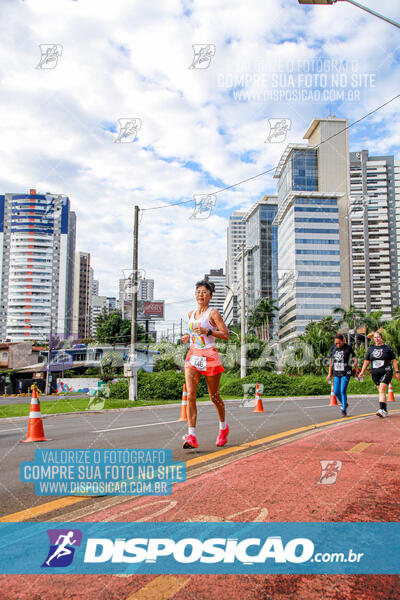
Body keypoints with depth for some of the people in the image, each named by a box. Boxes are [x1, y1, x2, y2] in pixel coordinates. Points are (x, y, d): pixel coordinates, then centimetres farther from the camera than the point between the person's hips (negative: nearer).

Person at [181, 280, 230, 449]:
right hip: (193, 356, 5)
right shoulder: (191, 314, 13)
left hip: (209, 357, -4)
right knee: (190, 395, -12)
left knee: (214, 396, 9)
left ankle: (223, 428, 34)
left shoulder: (213, 313, -5)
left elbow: (226, 335, -10)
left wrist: (208, 331, -22)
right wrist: (188, 336, 8)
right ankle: (192, 437, -14)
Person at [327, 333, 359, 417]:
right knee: (336, 392, 0)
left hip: (346, 373, -4)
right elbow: (331, 362, 13)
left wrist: (357, 371, 6)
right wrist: (330, 374, 15)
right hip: (336, 373, 4)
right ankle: (344, 404, 28)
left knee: (343, 391, -10)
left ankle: (344, 410, 1)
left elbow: (354, 360, 3)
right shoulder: (333, 348, 4)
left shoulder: (348, 347, -6)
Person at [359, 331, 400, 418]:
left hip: (386, 372, -4)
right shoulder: (370, 349, 12)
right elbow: (366, 361, 14)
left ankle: (382, 410, -25)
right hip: (375, 374, 4)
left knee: (382, 390, -17)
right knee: (381, 391, 7)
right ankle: (385, 411, 13)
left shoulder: (387, 348, 4)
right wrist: (362, 371, 4)